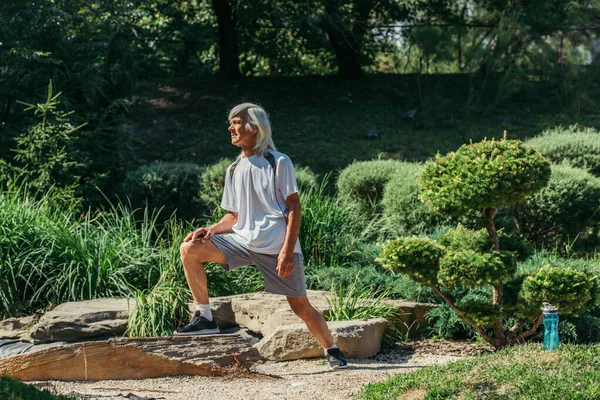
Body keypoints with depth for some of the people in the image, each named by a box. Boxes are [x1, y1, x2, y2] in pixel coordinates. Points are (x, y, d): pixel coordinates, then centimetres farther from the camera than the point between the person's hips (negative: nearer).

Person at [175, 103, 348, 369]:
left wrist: (287, 250, -17)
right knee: (190, 249, -12)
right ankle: (205, 318, -7)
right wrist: (213, 229, -4)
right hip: (243, 241, 5)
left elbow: (294, 207, -8)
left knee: (300, 305, -3)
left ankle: (332, 351, 20)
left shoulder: (278, 162, -5)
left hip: (277, 247, -5)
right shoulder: (234, 170, 12)